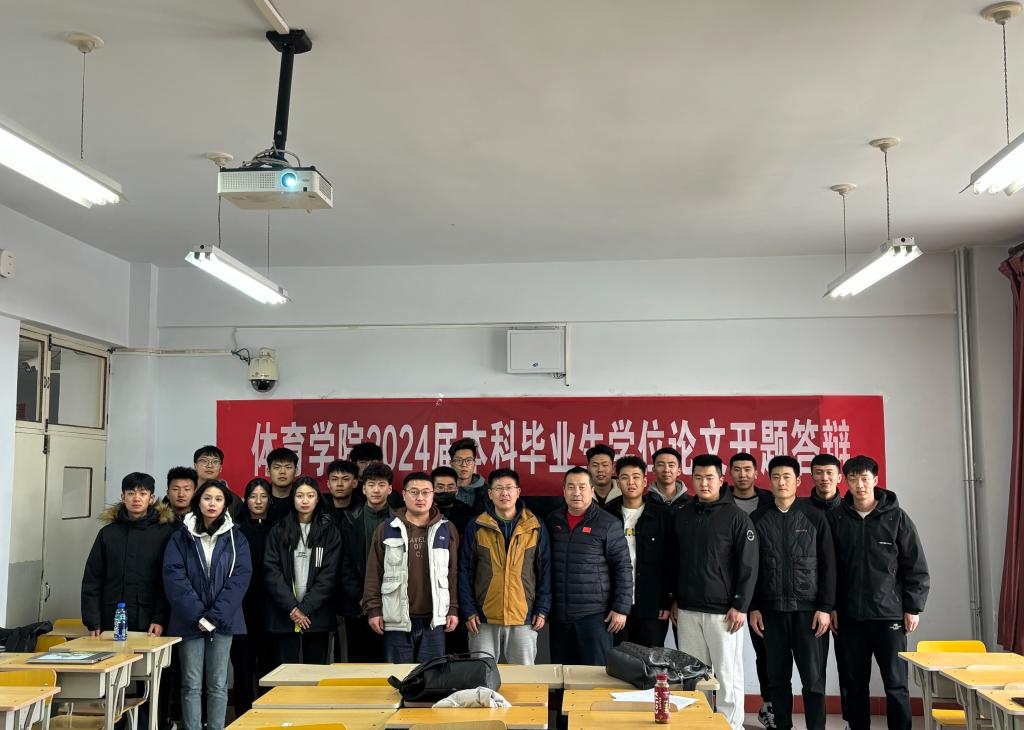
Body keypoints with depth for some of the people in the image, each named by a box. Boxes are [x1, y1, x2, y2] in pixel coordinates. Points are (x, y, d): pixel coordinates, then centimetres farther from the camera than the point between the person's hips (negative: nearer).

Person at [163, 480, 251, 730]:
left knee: (218, 684, 5)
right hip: (190, 621, 0)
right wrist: (197, 615, -14)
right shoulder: (181, 537, 3)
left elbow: (239, 578, -4)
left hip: (222, 621, 1)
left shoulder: (235, 538, 5)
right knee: (192, 685, 2)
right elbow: (174, 577, -5)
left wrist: (216, 615, -13)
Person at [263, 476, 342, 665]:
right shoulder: (279, 530, 6)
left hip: (317, 615, 0)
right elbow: (271, 571, -2)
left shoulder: (329, 531, 5)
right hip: (283, 615, 0)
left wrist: (305, 608, -10)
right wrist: (292, 607, -11)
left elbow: (329, 574, -2)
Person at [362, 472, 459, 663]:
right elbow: (374, 574, 4)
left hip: (434, 620, 1)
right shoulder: (387, 530, 4)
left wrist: (453, 609, 2)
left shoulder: (446, 530, 7)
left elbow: (453, 573, 7)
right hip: (397, 620, -1)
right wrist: (373, 609, -2)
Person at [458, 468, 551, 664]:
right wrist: (468, 611, -3)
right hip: (483, 620, 0)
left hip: (524, 619, 0)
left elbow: (545, 572, 6)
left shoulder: (536, 527, 4)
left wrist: (542, 610, 0)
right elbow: (465, 572, 3)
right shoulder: (476, 528, 2)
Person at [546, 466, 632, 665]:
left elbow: (623, 568, -3)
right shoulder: (552, 521, 9)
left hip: (595, 614, -4)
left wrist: (621, 608, -8)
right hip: (559, 615, 4)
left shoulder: (608, 524, -4)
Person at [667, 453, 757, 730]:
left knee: (728, 675, 0)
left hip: (723, 611, -4)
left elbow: (748, 565, -8)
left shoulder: (736, 517, -5)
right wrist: (674, 599, 12)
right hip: (687, 610, 5)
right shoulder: (682, 515, 10)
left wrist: (740, 606, -12)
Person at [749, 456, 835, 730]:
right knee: (778, 678, 7)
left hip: (809, 609, -2)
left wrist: (825, 608, -5)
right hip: (772, 610, 2)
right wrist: (753, 607, 2)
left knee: (813, 678, -1)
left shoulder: (815, 517, 2)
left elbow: (828, 566, 1)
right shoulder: (758, 519, 6)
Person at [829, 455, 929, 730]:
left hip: (889, 614, -2)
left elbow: (916, 567, 1)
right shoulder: (835, 518, 2)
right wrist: (830, 606, 1)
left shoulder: (896, 517, -1)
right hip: (849, 616, 2)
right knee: (854, 684, 9)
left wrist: (913, 607, -3)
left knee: (896, 684, 1)